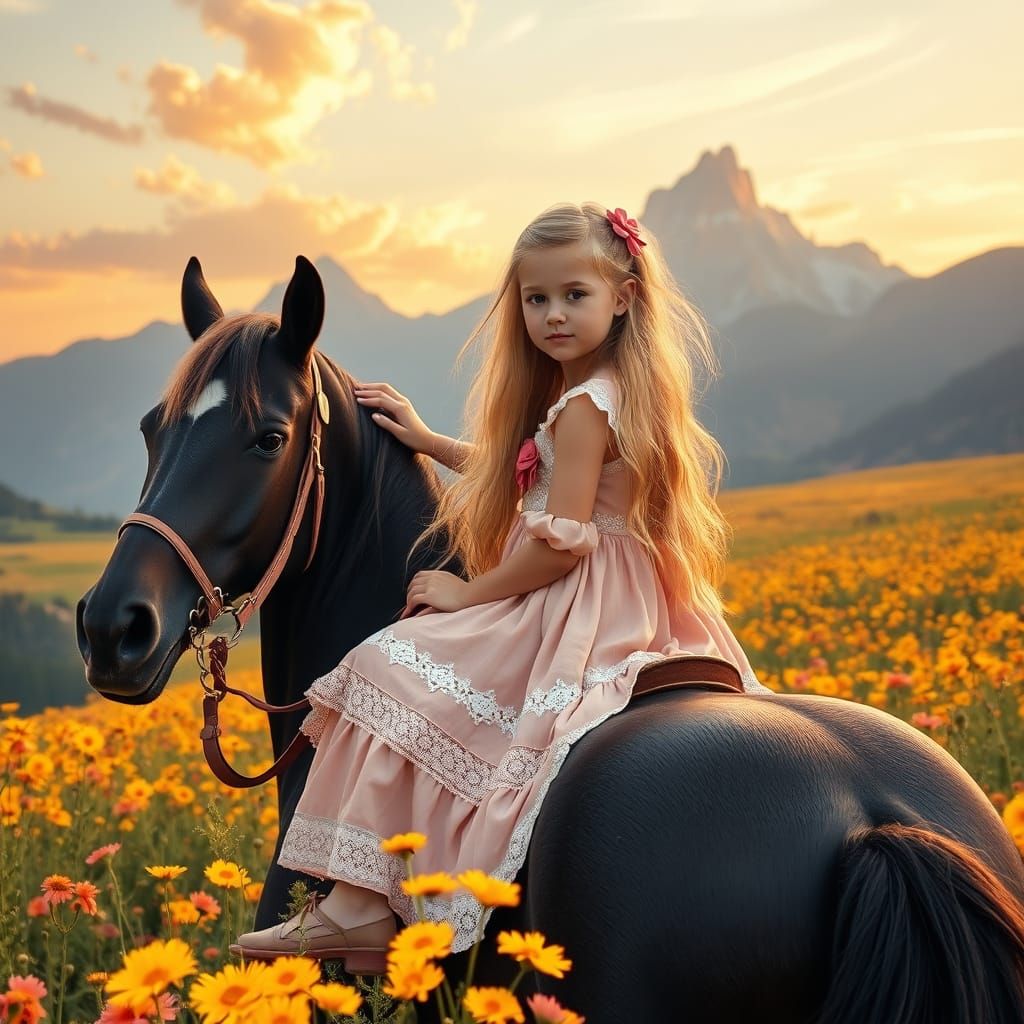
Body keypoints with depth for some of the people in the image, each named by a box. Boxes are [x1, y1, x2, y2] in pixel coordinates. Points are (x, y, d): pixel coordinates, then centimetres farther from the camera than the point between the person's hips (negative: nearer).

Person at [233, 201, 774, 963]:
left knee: (401, 676, -13)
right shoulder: (606, 392, 15)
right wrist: (425, 439, 27)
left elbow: (562, 545, -22)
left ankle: (362, 907, -14)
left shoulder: (582, 407, -17)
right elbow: (516, 473, 30)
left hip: (578, 610, -11)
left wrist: (464, 593, -11)